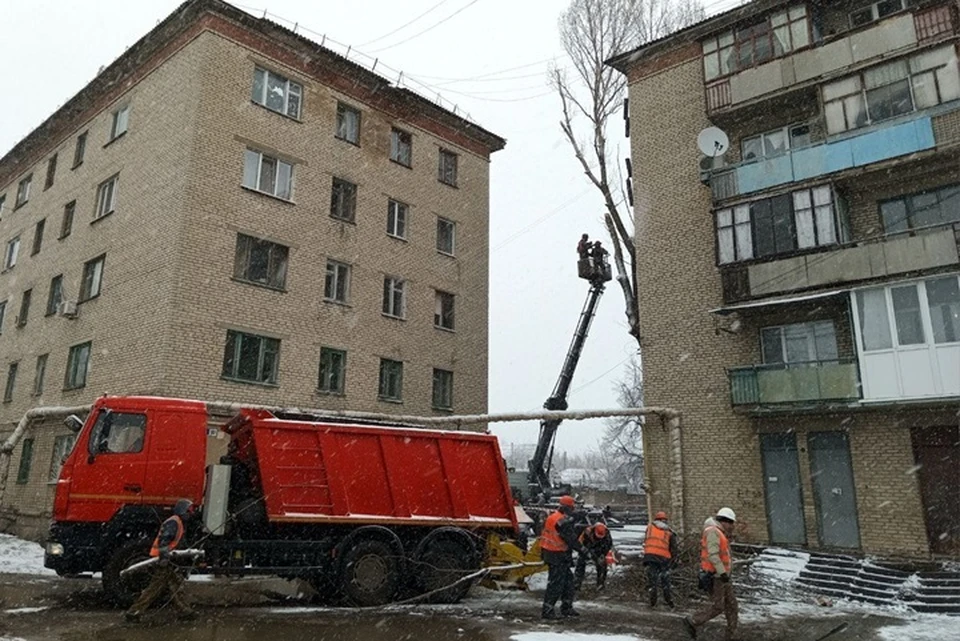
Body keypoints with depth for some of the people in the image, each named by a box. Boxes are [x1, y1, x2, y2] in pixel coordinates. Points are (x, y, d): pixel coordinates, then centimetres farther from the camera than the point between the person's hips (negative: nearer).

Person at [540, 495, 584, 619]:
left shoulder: (552, 517, 12)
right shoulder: (562, 521, -20)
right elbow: (571, 539, -18)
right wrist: (582, 549, -5)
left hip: (550, 553, 10)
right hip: (557, 556, -10)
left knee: (568, 580, 18)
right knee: (556, 583, -3)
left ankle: (566, 608, 27)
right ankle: (547, 611, 2)